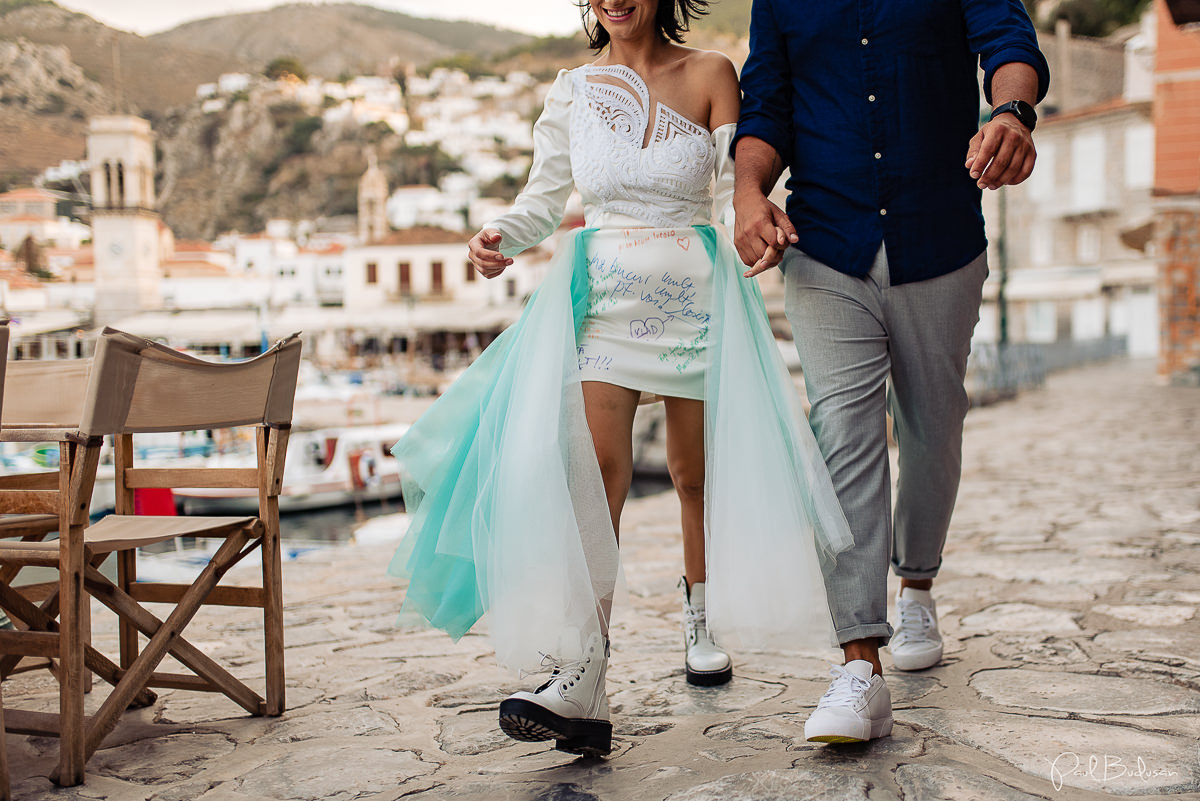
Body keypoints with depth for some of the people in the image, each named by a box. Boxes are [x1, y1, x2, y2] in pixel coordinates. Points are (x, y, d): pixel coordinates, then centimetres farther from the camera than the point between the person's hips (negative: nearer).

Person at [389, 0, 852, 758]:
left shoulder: (709, 76, 2)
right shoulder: (574, 91, 8)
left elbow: (732, 189, -2)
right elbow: (545, 193, 9)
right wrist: (504, 237, -11)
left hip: (695, 295, 0)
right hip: (603, 293, 0)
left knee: (697, 472, 9)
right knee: (595, 467, -17)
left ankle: (703, 619, 36)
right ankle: (582, 682, -23)